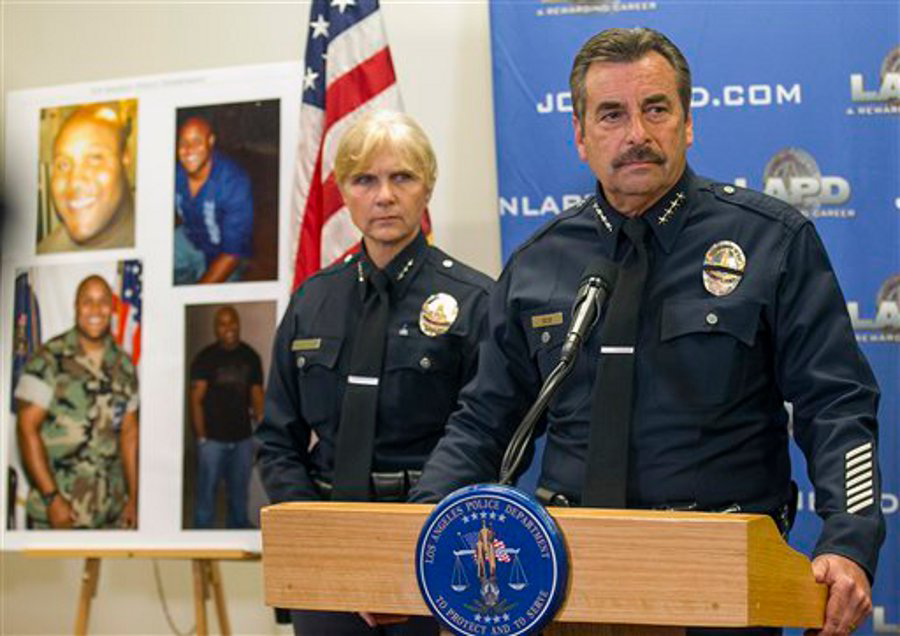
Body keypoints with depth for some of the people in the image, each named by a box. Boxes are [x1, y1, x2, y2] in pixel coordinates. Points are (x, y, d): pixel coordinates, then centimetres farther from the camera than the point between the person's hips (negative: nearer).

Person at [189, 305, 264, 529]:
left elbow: (256, 394, 10)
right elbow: (196, 399, -6)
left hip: (242, 437, 3)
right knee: (207, 489, 0)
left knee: (239, 489, 12)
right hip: (213, 438, -3)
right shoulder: (205, 358, -4)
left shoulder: (250, 357, 7)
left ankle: (239, 525, 23)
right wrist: (201, 436, -12)